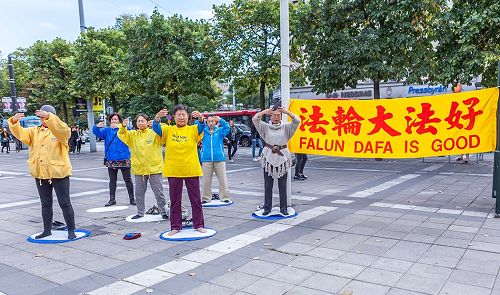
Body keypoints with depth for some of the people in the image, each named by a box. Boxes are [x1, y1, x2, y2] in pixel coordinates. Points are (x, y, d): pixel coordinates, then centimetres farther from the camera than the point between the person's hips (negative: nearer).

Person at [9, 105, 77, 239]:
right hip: (40, 174, 5)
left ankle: (71, 231, 7)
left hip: (58, 173, -5)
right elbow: (20, 133, -1)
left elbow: (63, 130, -25)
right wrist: (14, 121, -22)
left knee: (65, 203, -1)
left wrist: (49, 117, -38)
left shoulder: (60, 130, -2)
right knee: (46, 204, 16)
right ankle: (47, 230, 27)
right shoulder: (34, 131, 14)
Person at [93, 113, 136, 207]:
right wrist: (97, 127, -25)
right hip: (111, 160, 4)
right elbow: (97, 133, -4)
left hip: (124, 159, -3)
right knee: (112, 180, 12)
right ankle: (112, 199, 21)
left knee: (128, 180, 6)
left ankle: (132, 198, 15)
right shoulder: (107, 130, 8)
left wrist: (120, 127, -37)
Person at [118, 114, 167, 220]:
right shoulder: (133, 134, 8)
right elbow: (122, 135, -1)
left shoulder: (154, 133, -2)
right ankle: (140, 212, 28)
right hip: (139, 169, 4)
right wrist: (123, 127, -21)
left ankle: (163, 212, 15)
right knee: (139, 193, 14)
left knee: (159, 192, 3)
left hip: (154, 168, -4)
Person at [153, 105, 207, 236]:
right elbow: (156, 128, -16)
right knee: (175, 200, 10)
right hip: (173, 171, 1)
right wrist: (157, 118, -38)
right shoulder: (168, 130, 1)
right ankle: (175, 226, 22)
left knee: (196, 199, 9)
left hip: (191, 171, 0)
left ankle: (199, 224, 22)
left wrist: (200, 118, -44)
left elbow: (201, 127, -21)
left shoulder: (193, 130, -1)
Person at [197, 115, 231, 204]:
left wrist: (220, 120, -25)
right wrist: (200, 120, -22)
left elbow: (227, 127, -9)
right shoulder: (203, 131, 9)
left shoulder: (220, 131, 6)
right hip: (206, 159, 1)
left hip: (219, 158, -1)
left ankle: (224, 197, 13)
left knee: (222, 179, 3)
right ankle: (206, 198, 17)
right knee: (206, 180, 6)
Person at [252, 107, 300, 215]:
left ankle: (283, 208, 15)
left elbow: (297, 121, -9)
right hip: (268, 157, 0)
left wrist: (287, 112, -17)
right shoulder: (266, 127, 4)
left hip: (282, 158, 0)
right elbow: (255, 119, -8)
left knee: (282, 185, 6)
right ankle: (267, 208, 16)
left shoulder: (286, 127, 5)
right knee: (268, 185, 6)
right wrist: (265, 111, -18)